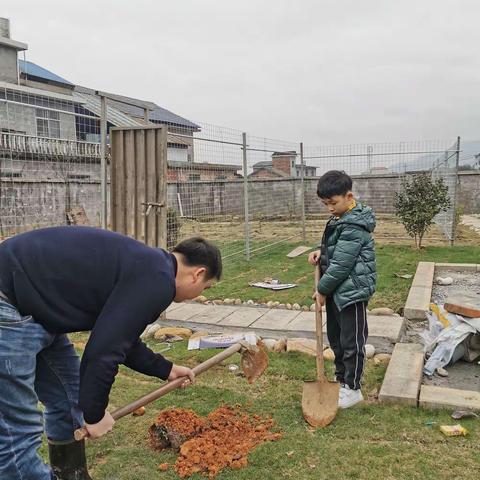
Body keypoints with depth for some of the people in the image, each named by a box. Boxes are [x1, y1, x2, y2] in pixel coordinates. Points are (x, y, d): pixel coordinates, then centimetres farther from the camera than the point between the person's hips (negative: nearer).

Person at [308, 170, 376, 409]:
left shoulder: (354, 226, -22)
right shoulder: (339, 219, 8)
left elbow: (341, 264, -23)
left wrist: (322, 289, -13)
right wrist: (321, 252, 2)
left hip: (352, 291, -10)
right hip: (336, 290, 10)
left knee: (352, 342, 4)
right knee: (335, 338, 19)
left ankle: (352, 389, 19)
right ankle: (341, 380, 35)